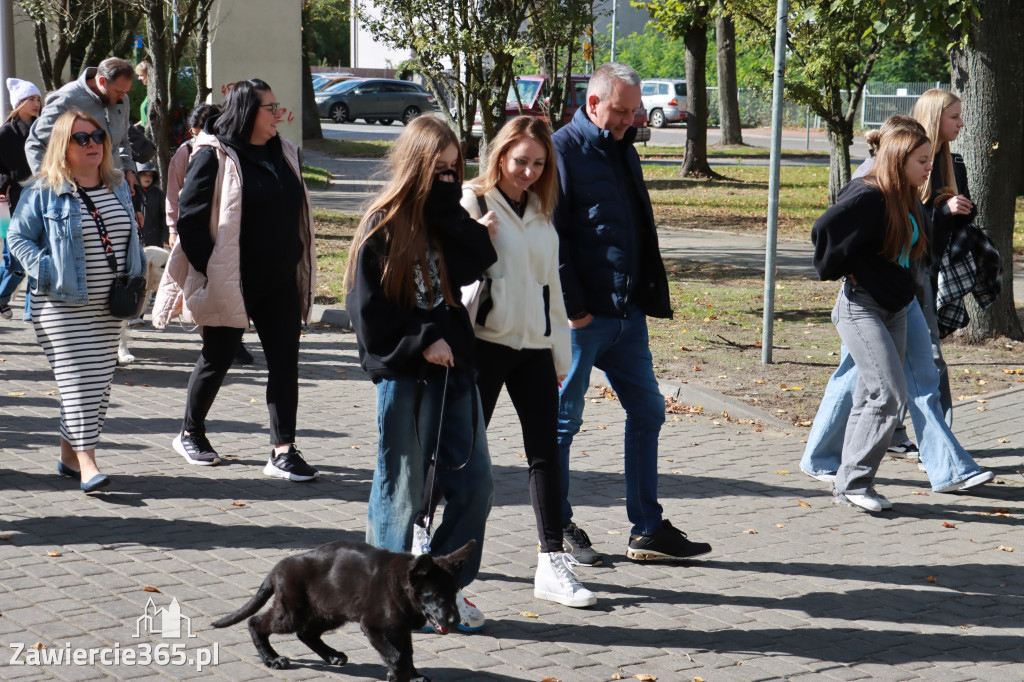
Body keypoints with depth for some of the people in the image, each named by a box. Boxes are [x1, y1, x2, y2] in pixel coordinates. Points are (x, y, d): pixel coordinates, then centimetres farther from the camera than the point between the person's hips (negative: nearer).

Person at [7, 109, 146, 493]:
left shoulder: (118, 187, 10)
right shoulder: (43, 193, -7)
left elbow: (129, 235, 22)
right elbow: (17, 237, -3)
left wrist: (134, 277, 9)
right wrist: (45, 270, -15)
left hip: (107, 307, 6)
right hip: (61, 305, -6)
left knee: (99, 382, 8)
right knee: (78, 380, -11)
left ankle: (69, 456, 21)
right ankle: (86, 464, -11)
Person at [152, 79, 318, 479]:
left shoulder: (284, 154, 10)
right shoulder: (214, 156, -10)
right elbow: (189, 219, -12)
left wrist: (298, 268, 13)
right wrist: (209, 271, -15)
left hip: (280, 282, 6)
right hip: (230, 282, -6)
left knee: (285, 362, -2)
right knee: (217, 360, 8)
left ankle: (283, 452, -1)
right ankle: (190, 433, 29)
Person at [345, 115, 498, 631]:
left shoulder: (446, 217, 10)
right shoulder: (383, 222, -7)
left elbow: (478, 263, -8)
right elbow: (368, 306, -10)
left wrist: (448, 207, -10)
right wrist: (421, 341, -15)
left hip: (452, 366, 6)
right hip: (403, 372, -6)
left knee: (474, 484, 4)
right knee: (401, 489, 3)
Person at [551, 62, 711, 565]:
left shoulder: (623, 151, 16)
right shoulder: (562, 150, -9)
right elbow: (550, 237, -14)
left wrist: (649, 296, 14)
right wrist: (572, 306, -17)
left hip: (628, 313, 8)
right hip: (582, 316, -8)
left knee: (647, 411, 9)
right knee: (563, 419, 2)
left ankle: (648, 529, 16)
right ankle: (559, 528, 14)